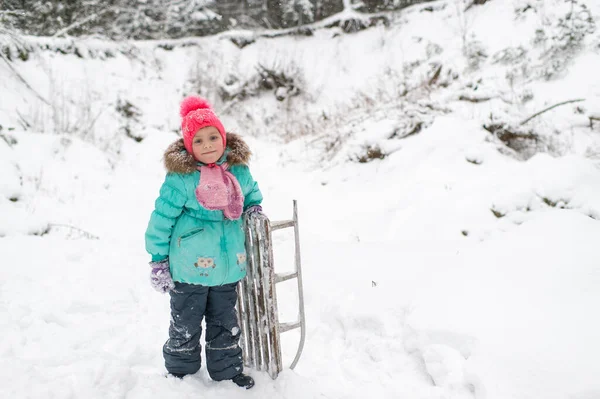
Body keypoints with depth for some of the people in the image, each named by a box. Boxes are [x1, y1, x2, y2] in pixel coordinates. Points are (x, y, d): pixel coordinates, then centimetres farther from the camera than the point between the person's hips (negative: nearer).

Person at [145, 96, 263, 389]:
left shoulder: (238, 170, -1)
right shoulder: (180, 178, -17)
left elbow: (251, 190, 23)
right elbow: (161, 219, -10)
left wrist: (253, 207, 5)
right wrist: (158, 259, -7)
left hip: (228, 267, 4)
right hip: (189, 268, -4)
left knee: (225, 323, 19)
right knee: (185, 325, 13)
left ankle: (227, 369, 37)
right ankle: (179, 371, 35)